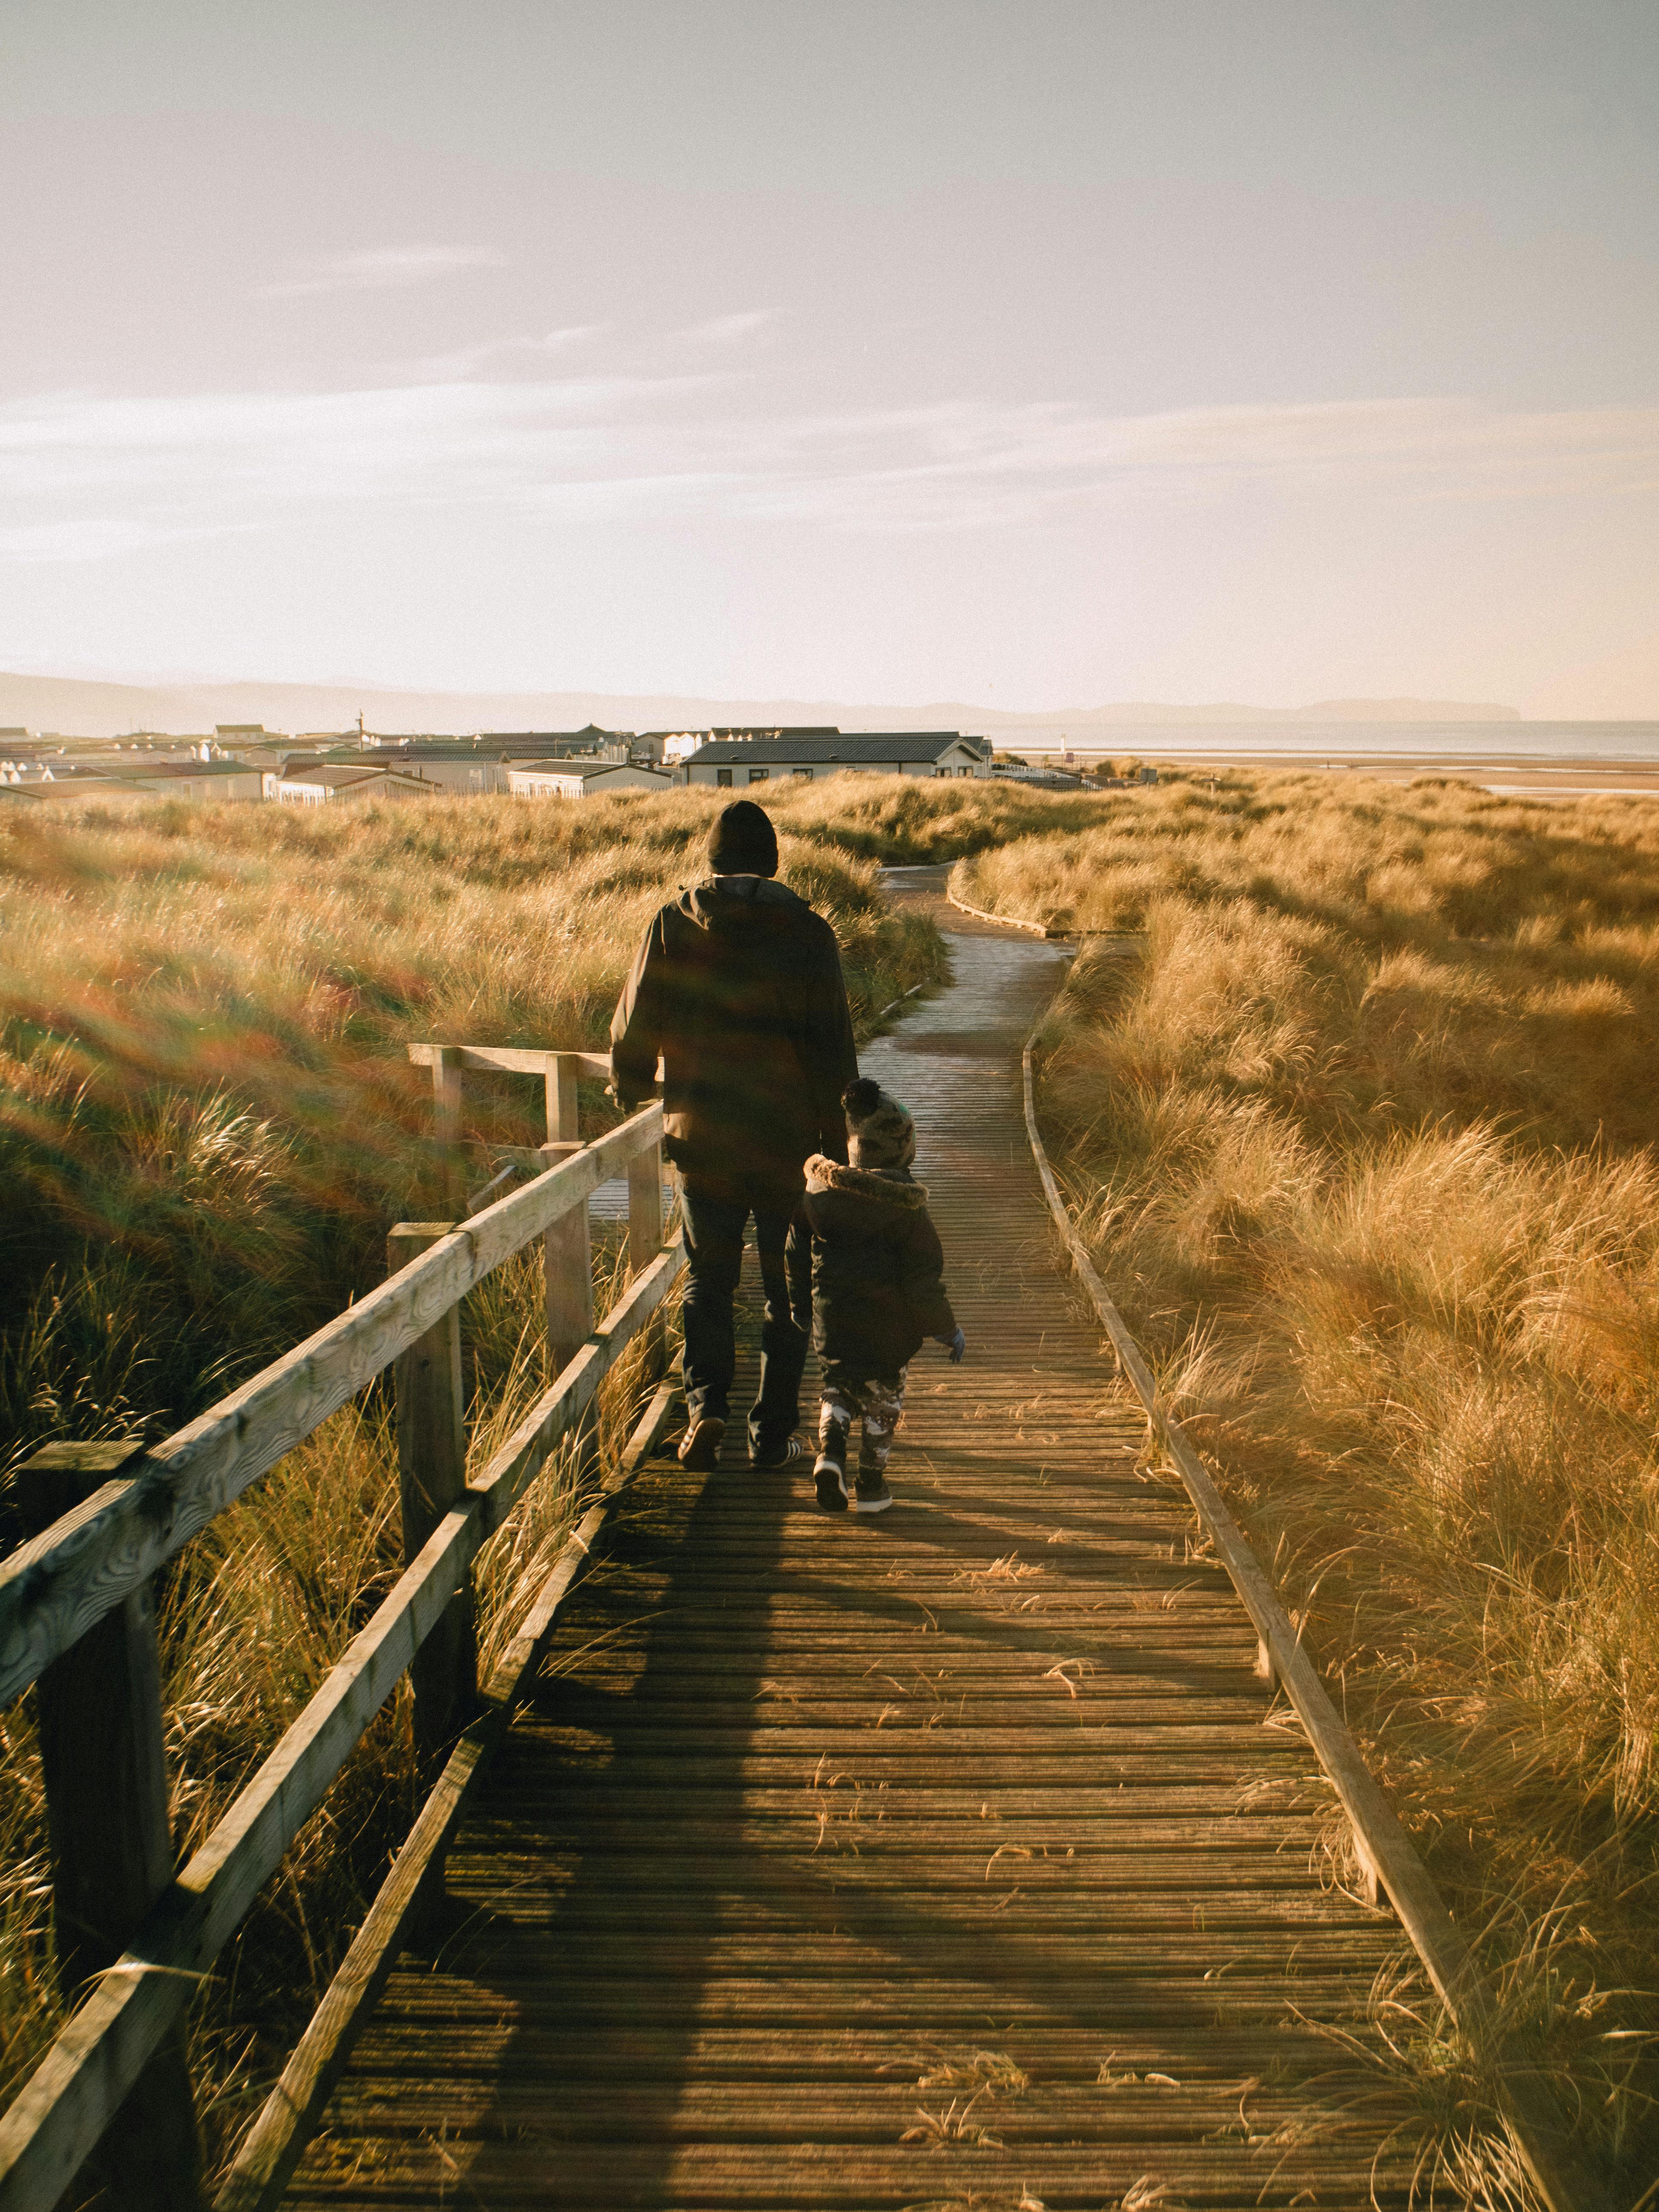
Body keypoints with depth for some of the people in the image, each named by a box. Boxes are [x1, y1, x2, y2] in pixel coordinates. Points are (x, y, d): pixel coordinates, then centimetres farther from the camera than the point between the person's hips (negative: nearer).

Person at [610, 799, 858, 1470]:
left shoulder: (673, 925, -3)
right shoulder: (807, 931, -6)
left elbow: (635, 1023, 3)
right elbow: (833, 1050, -6)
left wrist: (629, 1087, 23)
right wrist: (837, 1139, 1)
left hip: (700, 1136, 1)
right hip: (788, 1138, -1)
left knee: (707, 1279, 14)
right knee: (788, 1288, 11)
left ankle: (705, 1404, -4)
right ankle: (772, 1433, 14)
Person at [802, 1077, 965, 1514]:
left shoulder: (820, 1188, -3)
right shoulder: (904, 1203, -15)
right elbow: (923, 1276, -12)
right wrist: (947, 1330, -1)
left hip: (830, 1318, 3)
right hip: (886, 1324, -3)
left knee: (838, 1387, 22)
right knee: (883, 1396, 16)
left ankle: (830, 1452, -2)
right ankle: (870, 1485, 18)